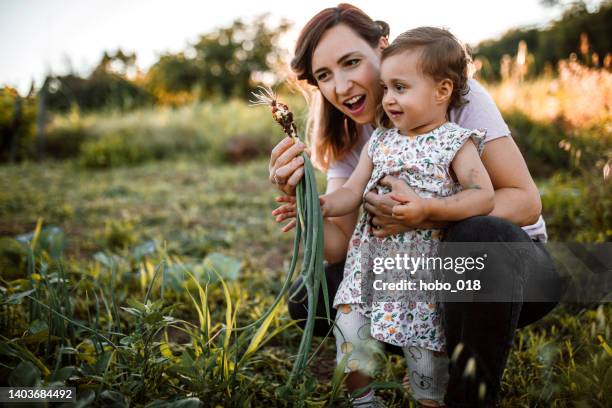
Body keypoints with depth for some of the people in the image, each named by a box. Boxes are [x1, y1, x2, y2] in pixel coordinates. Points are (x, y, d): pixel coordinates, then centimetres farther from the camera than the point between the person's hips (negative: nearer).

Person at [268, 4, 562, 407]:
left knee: (479, 235, -39)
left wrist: (421, 215, -35)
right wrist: (298, 199, -29)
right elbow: (338, 248, -8)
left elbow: (526, 200, -21)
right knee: (310, 298, -10)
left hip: (505, 253, -4)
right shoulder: (348, 140, -2)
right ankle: (444, 348, 1)